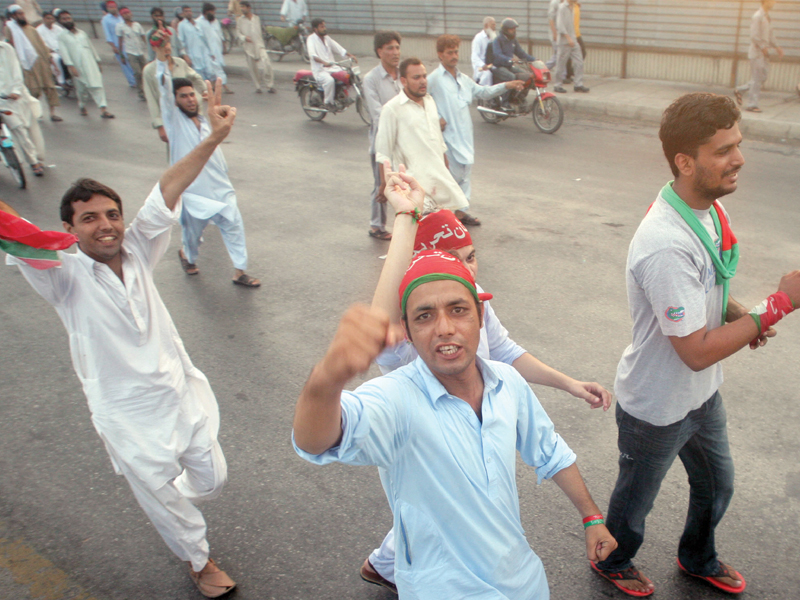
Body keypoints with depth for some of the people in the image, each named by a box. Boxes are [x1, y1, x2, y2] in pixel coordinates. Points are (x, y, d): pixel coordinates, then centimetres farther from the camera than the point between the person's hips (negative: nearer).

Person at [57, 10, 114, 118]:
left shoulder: (82, 33, 17)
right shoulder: (62, 37, 5)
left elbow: (91, 48, 21)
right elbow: (64, 53, -6)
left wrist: (98, 61, 17)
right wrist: (71, 67, -18)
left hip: (91, 64, 2)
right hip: (78, 67, -2)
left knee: (97, 85, -12)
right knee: (82, 89, 6)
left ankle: (103, 109, -19)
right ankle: (82, 106, 31)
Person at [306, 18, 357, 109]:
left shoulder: (327, 38, 17)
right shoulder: (311, 38, -4)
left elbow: (339, 49, 15)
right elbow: (312, 55, -21)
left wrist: (351, 56, -3)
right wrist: (324, 62, -39)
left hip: (332, 67, 7)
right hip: (320, 70, -7)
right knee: (329, 80, -37)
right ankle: (328, 102, -19)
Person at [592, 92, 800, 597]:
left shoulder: (711, 208, -6)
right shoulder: (666, 246, -36)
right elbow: (698, 351, -32)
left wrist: (739, 315, -8)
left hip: (702, 395, 8)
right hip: (658, 408, -8)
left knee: (716, 485, 30)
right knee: (637, 497, 20)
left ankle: (698, 558, 58)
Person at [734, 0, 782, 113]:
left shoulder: (768, 17, 16)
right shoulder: (757, 16, -13)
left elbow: (770, 35, 23)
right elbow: (754, 36, -19)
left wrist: (777, 47, 16)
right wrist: (763, 47, -18)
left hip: (764, 53, 9)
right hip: (756, 52, -9)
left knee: (764, 76, 9)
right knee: (756, 79, -6)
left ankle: (740, 91, 20)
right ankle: (752, 104, 0)